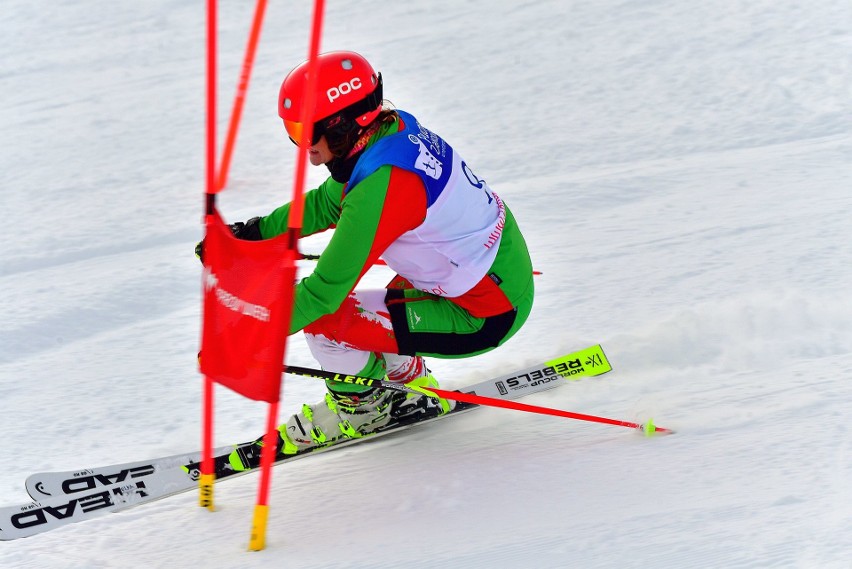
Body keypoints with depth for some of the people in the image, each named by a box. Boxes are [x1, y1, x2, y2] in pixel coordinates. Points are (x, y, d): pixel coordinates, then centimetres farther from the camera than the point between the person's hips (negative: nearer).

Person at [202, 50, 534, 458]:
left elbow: (324, 290, -24)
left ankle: (357, 408, 13)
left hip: (485, 317, -9)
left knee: (322, 318, -13)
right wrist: (254, 232, 10)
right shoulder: (393, 128, -3)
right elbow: (326, 203, 15)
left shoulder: (381, 187, -28)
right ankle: (413, 384, 27)